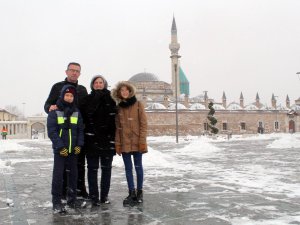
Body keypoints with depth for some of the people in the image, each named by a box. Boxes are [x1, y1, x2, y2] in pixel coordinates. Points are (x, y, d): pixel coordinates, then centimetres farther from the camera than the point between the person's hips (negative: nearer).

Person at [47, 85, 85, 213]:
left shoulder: (76, 112, 9)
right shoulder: (54, 111, -4)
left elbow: (80, 130, 8)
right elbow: (52, 131, -9)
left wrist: (79, 145, -4)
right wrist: (60, 146, -14)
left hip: (74, 149, 4)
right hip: (60, 149, -4)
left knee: (73, 173, 9)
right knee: (58, 174, -4)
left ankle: (72, 198, 22)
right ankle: (56, 201, 3)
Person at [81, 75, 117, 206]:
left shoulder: (110, 100, 6)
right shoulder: (88, 99, 4)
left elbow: (114, 119, 1)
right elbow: (83, 118, -2)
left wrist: (114, 139, -7)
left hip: (107, 139, 1)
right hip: (92, 139, -1)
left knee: (106, 168, 8)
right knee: (92, 168, 1)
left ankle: (104, 195, 18)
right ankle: (94, 196, 8)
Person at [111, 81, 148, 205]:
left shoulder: (138, 105, -2)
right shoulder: (119, 107, 8)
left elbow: (143, 124, -5)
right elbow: (117, 127, 8)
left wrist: (142, 141, -11)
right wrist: (117, 143, 1)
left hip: (136, 142, -3)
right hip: (124, 143, 3)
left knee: (138, 167, 5)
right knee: (128, 168, 5)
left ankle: (139, 192, 15)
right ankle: (132, 193, 12)